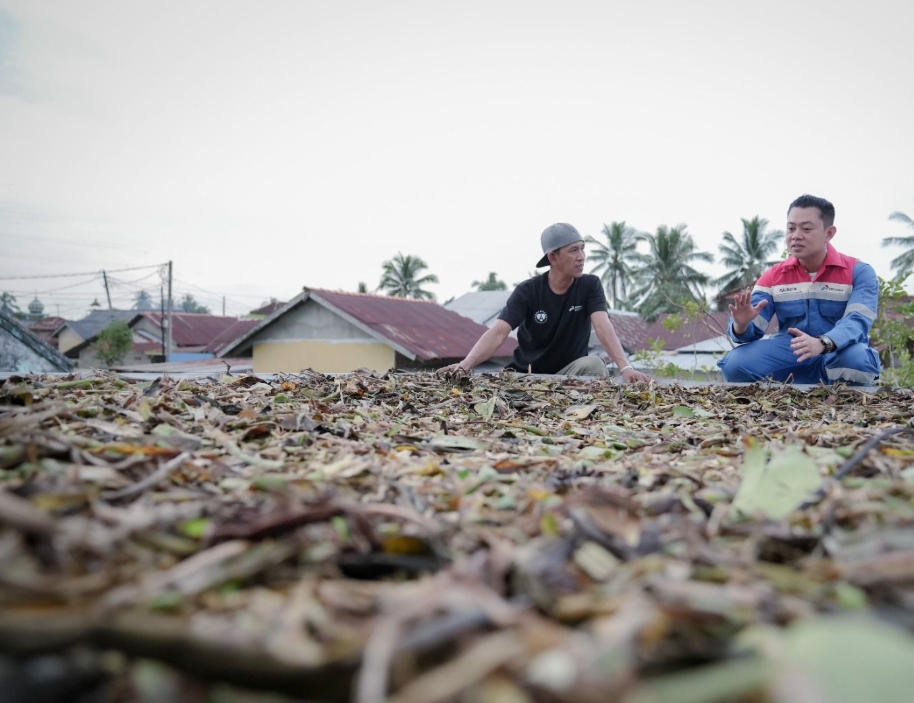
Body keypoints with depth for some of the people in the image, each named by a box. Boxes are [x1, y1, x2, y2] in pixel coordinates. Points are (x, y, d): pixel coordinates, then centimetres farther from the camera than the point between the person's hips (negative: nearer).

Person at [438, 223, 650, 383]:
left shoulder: (590, 286, -10)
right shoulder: (527, 291, -14)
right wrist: (465, 365, -44)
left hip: (571, 371, 0)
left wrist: (625, 367, -45)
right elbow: (498, 332, -25)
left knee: (594, 363, -32)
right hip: (527, 374, 0)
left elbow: (603, 327, -26)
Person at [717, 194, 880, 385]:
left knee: (856, 357, -38)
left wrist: (822, 344, -43)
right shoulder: (773, 276, 5)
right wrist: (741, 325, -31)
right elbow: (751, 329, -3)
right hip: (789, 352, 2)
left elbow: (857, 321, -21)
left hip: (840, 353, -1)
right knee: (737, 362, -25)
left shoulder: (859, 272, -3)